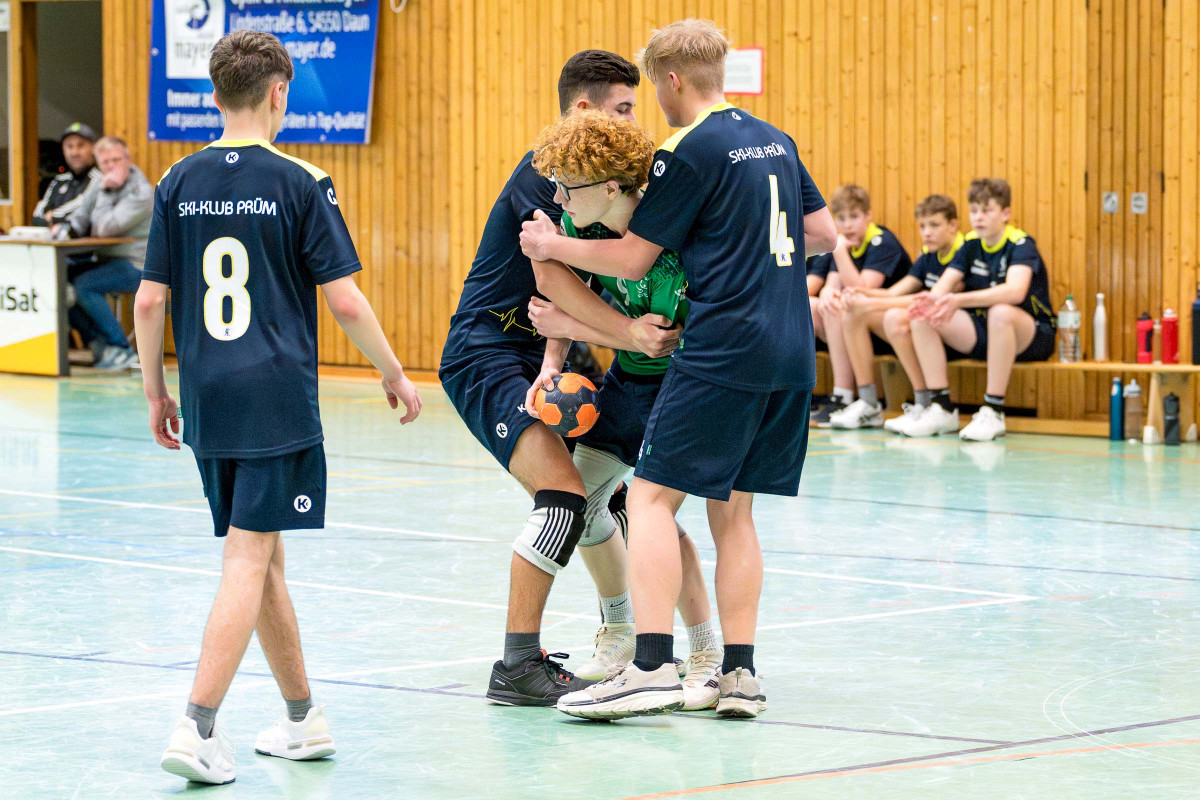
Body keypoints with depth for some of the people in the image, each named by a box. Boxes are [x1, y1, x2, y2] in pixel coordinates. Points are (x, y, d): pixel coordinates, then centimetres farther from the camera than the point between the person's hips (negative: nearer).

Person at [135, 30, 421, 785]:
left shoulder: (180, 184, 5)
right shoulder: (300, 184, -6)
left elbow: (151, 299, 5)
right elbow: (345, 299, -6)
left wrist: (157, 392, 16)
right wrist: (395, 375, 7)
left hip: (206, 401, 5)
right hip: (277, 397, -5)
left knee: (263, 558, 16)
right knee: (249, 563, -6)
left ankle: (304, 717, 25)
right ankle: (199, 727, -16)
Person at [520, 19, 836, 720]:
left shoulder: (689, 151, -7)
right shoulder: (776, 141, 16)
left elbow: (633, 259, -4)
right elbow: (823, 232, 22)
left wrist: (554, 246, 9)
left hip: (724, 352, -8)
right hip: (791, 354, 8)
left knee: (653, 498, -7)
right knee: (733, 510, 13)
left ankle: (653, 668, -19)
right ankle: (740, 674, 8)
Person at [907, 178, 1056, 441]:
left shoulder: (1021, 244, -14)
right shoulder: (971, 244, 5)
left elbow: (1015, 291, -33)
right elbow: (943, 285, -6)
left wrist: (960, 300, -44)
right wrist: (931, 299, -33)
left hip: (1033, 336, -6)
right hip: (982, 333, 6)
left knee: (1001, 313, -40)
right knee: (921, 318, -14)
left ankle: (993, 412, -34)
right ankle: (942, 408, -13)